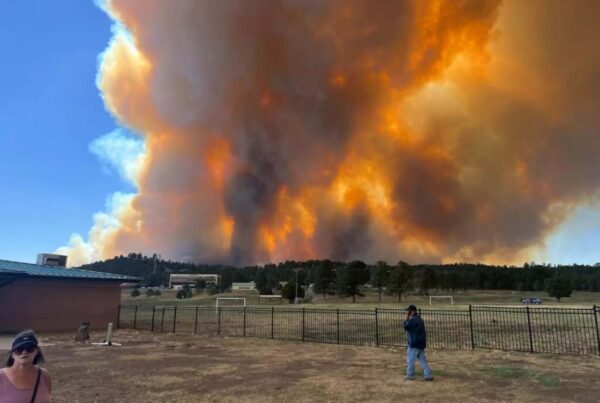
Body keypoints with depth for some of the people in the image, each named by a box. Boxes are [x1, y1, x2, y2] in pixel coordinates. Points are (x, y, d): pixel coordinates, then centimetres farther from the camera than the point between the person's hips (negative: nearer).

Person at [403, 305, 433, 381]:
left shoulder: (412, 320, -19)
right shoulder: (419, 319, 13)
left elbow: (406, 327, -11)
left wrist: (407, 318, -6)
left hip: (414, 343, -9)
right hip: (421, 342, 9)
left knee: (410, 360, 5)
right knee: (422, 360, 12)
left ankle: (410, 375, 13)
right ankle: (428, 375, 10)